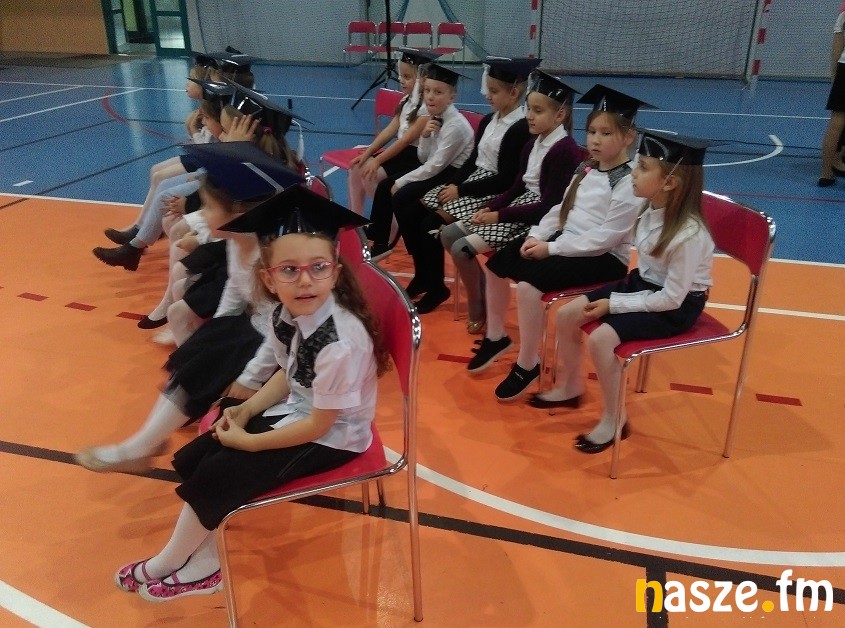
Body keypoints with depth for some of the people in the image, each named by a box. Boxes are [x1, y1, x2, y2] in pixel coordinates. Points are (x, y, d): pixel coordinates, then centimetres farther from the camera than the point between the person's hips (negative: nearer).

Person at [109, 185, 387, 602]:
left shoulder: (342, 343, -34)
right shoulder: (285, 315, -10)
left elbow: (320, 425, -24)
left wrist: (249, 442, -15)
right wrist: (247, 410, -6)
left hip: (331, 439, -8)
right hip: (295, 412, 8)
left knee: (216, 477, -10)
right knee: (192, 459, 4)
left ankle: (163, 565, 19)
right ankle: (206, 562, 20)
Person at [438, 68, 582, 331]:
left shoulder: (565, 150, -17)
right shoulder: (533, 144, 10)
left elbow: (549, 206, -20)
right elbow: (517, 187, 14)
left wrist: (500, 215, -17)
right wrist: (489, 207, -4)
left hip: (539, 220, -9)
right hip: (520, 205, 9)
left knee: (462, 248, -18)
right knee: (448, 234, 3)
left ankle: (479, 310, 4)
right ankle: (481, 296, 14)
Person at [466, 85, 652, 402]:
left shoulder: (628, 183, -16)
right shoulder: (585, 169, 10)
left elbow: (606, 237, -22)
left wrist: (551, 248, -21)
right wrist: (537, 235, -4)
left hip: (604, 257, -9)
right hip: (566, 241, 9)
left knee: (529, 282, -28)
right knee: (496, 265, 3)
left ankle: (528, 365, -10)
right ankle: (496, 337, 22)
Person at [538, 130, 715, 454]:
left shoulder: (688, 233, -29)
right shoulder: (652, 210, -6)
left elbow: (671, 297, -24)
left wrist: (614, 303, -20)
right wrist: (616, 296, 0)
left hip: (677, 305, -8)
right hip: (643, 283, 8)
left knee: (601, 337, -25)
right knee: (567, 314, -1)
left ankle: (613, 419, -3)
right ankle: (570, 387, 22)